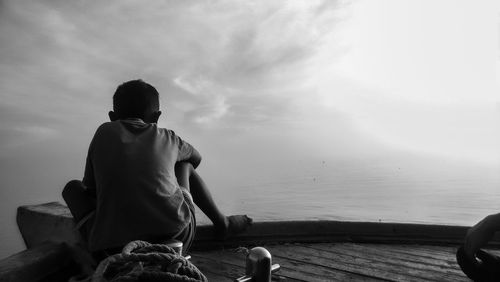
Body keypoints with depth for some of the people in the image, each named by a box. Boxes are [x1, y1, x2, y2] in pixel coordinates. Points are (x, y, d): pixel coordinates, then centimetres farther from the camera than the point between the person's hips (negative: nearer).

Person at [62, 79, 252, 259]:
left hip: (113, 251, 0)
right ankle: (222, 223, 38)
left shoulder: (103, 132, 12)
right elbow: (196, 158, 34)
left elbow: (89, 189, 18)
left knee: (73, 187, 24)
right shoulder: (168, 138, 13)